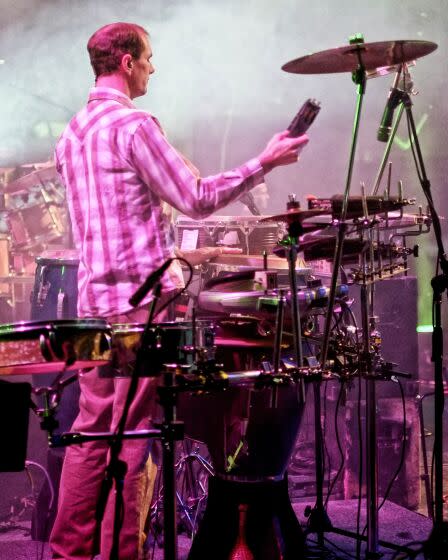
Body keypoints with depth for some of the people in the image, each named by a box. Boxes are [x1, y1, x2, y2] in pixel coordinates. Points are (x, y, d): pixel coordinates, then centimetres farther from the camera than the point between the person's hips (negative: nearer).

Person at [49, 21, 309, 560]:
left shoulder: (71, 133, 15)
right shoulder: (134, 125, -12)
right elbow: (198, 199, -12)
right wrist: (264, 162, -3)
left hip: (94, 297, 9)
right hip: (141, 298, -9)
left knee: (92, 427, 13)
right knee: (133, 434, -1)